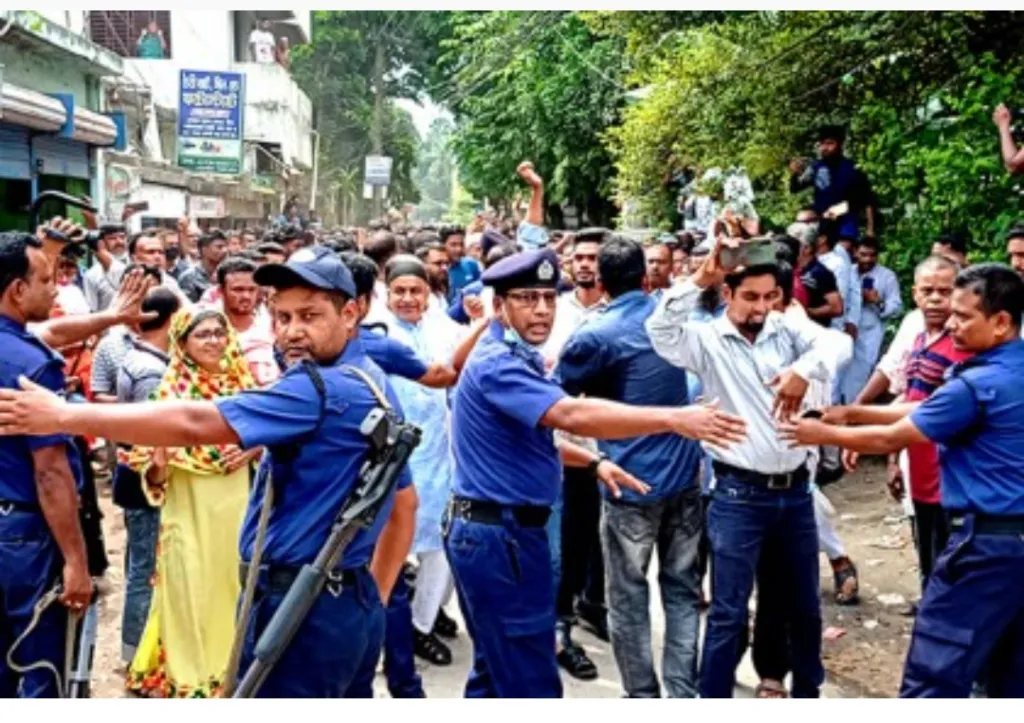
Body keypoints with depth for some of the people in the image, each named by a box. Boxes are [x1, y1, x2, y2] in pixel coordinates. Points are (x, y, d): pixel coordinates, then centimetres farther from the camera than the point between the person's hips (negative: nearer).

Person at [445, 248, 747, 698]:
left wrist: (594, 462, 11)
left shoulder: (511, 358, 14)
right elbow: (572, 415, -36)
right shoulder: (497, 363, -21)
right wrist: (675, 418, -39)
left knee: (497, 670, 20)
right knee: (530, 680, -3)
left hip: (495, 530, 11)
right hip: (499, 535, -11)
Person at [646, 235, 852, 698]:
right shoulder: (707, 340, -5)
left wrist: (805, 369, -30)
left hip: (795, 489, 4)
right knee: (729, 612, 1)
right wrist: (699, 279, -28)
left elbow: (840, 344, -12)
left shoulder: (788, 329, 3)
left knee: (805, 604, 19)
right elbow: (660, 329, -22)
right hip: (739, 494, -4)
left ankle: (808, 690, 39)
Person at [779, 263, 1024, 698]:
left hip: (987, 540, -9)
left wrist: (825, 434, 3)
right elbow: (924, 412, 12)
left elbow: (891, 438, -10)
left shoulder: (978, 385, -19)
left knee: (934, 675, -3)